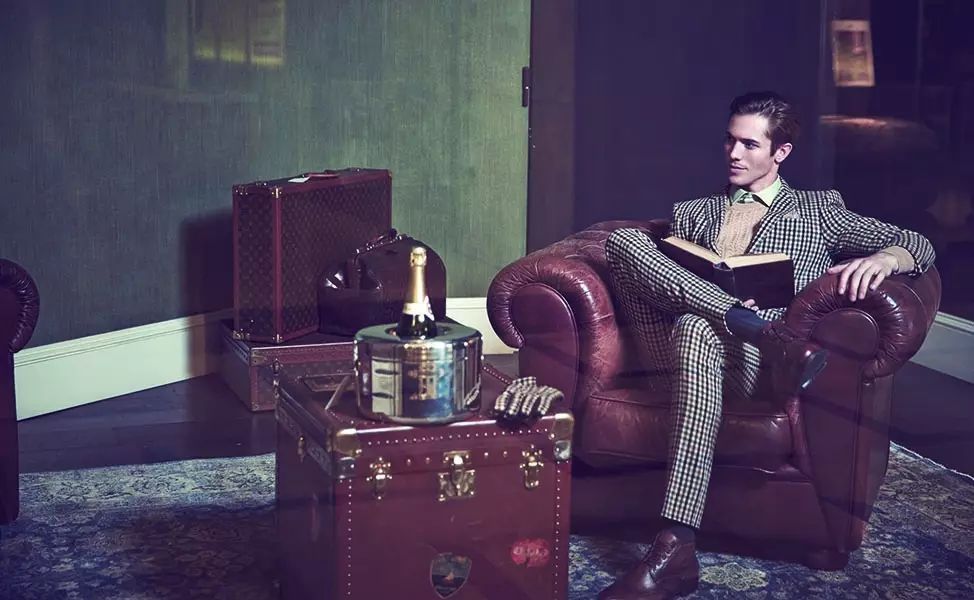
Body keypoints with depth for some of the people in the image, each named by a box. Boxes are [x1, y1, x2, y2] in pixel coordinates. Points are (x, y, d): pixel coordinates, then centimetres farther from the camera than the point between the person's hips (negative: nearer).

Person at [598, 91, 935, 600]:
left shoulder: (819, 210, 25)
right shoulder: (691, 214, 31)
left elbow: (918, 246, 18)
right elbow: (656, 274, 18)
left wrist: (883, 258, -9)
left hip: (754, 360, -2)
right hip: (679, 340, 3)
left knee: (697, 329, -41)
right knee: (623, 239, -20)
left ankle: (675, 549, -49)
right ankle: (752, 326, -34)